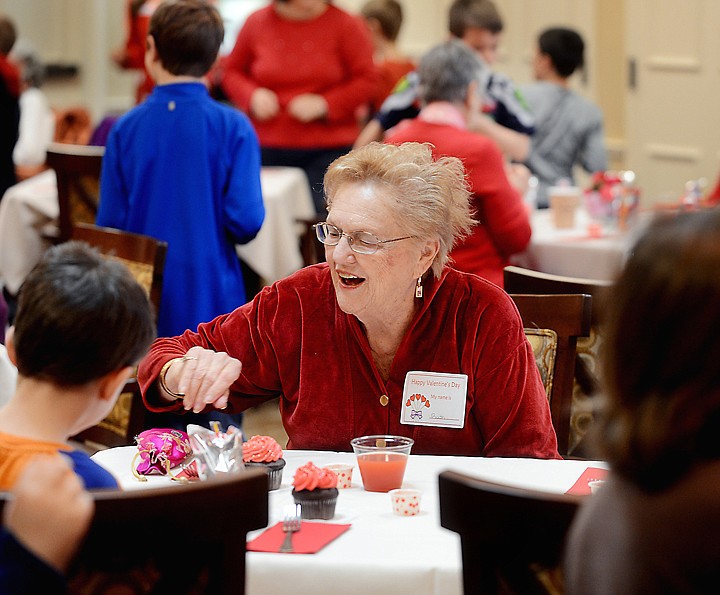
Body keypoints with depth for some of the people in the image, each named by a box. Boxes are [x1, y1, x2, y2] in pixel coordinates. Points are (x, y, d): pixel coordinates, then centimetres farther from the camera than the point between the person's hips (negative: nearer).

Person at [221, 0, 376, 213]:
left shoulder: (347, 25, -1)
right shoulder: (257, 22, 4)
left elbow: (365, 80, -2)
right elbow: (232, 71, 15)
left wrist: (324, 104, -14)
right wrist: (252, 95, -6)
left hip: (327, 149, -2)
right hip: (268, 150, 2)